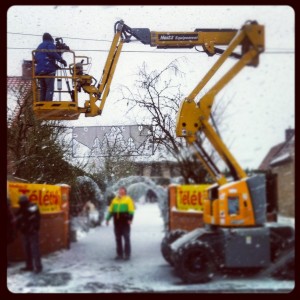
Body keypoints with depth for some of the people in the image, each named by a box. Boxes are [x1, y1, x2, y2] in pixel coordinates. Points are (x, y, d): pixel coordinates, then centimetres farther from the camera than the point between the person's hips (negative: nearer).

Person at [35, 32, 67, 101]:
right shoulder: (50, 44, 4)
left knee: (43, 89, 10)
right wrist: (61, 60, -14)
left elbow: (36, 59, 23)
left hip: (39, 71, 7)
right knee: (50, 89, -10)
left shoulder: (39, 47, 26)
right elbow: (52, 53, -17)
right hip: (48, 70, -7)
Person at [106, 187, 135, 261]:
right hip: (116, 221, 5)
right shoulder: (115, 199, 15)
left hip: (125, 221, -5)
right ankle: (119, 254, 15)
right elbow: (111, 210, 18)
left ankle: (127, 254, 1)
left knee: (126, 238, -2)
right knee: (118, 238, 8)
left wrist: (130, 219, -20)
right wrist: (108, 218, 11)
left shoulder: (128, 199, 0)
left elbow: (131, 210, -9)